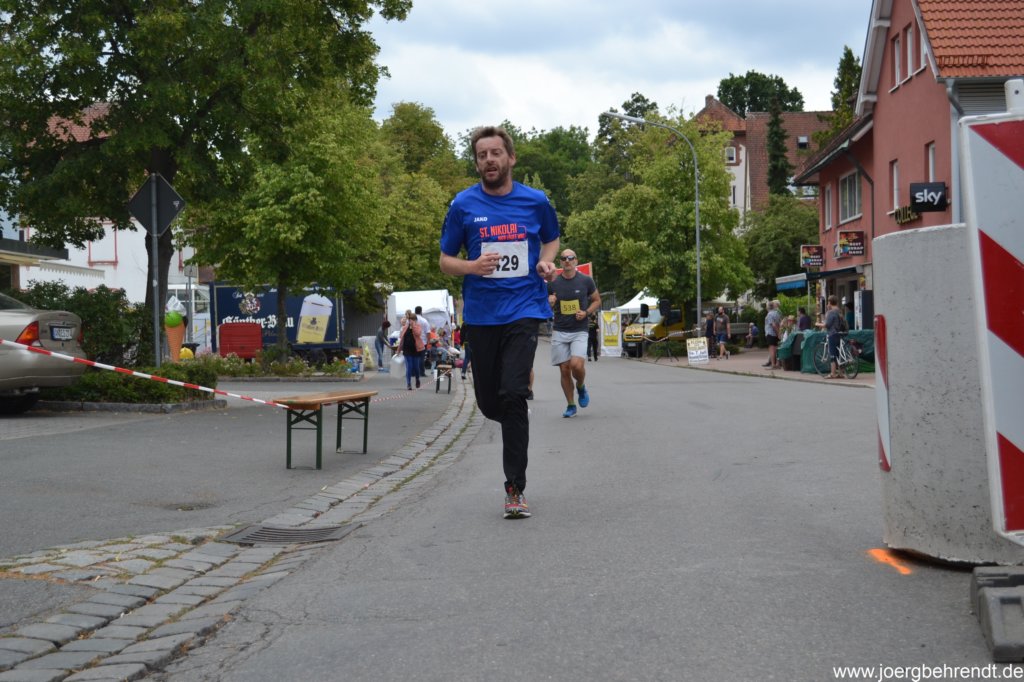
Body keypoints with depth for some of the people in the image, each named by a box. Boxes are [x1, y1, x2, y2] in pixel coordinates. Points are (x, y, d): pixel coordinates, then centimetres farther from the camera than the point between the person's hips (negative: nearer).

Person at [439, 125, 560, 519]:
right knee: (489, 403, 6)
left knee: (512, 395, -16)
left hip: (523, 310, -2)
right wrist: (472, 267, -15)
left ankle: (515, 488, -7)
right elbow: (445, 261, 6)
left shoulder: (536, 202, 3)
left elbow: (552, 239, 22)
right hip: (481, 315, 2)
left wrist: (546, 263, 0)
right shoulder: (464, 205, 1)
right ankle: (518, 420, 43)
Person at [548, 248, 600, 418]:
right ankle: (570, 406, 15)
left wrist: (586, 312, -7)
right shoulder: (553, 283, 4)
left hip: (579, 331, -2)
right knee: (564, 369, 1)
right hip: (559, 332, 2)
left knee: (576, 364, -21)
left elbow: (597, 300, 12)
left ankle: (581, 387, 12)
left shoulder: (586, 281, 0)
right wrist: (549, 303, -10)